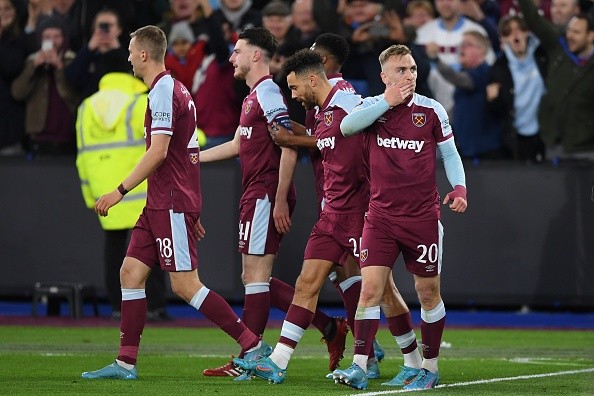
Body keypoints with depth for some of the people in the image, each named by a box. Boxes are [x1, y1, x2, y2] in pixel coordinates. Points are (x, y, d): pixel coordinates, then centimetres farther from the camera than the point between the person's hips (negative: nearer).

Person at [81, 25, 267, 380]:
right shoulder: (175, 90, 17)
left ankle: (253, 345, -6)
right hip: (161, 204, 10)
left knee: (185, 285, -9)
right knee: (131, 272, 7)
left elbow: (159, 153, -21)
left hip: (173, 205, -10)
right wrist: (191, 213, 25)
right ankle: (126, 362, 7)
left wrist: (120, 191, -17)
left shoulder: (163, 92, -14)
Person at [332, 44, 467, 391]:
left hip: (423, 216, 0)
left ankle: (430, 368, 20)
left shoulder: (431, 110, 1)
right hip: (381, 216, 0)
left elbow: (449, 154, 8)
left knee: (428, 293, 7)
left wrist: (459, 188, -8)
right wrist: (388, 102, -18)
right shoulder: (373, 107, 2)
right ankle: (359, 368, -12)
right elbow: (347, 126, -18)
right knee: (370, 289, -10)